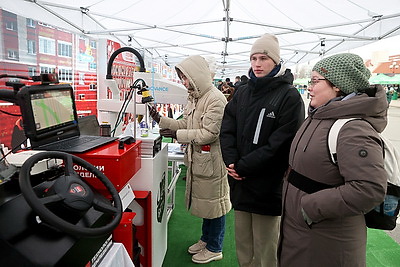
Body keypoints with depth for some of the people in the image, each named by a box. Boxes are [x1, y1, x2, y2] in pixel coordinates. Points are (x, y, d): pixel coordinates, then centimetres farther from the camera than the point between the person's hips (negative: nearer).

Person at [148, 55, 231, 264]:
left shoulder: (215, 99, -19)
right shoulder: (194, 98, 10)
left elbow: (209, 134, -23)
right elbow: (185, 123, 11)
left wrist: (177, 135, -20)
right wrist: (160, 120, 0)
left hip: (211, 160, -9)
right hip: (197, 158, 9)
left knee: (214, 203, 7)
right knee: (203, 200, 21)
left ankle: (214, 249, 27)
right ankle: (206, 239, 41)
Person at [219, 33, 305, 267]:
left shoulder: (289, 96, -9)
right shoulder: (242, 93, 10)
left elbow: (280, 143, -17)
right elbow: (227, 129, 4)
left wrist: (243, 167, -17)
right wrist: (231, 161, -12)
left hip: (269, 185, -5)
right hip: (240, 183, 5)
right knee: (243, 246, 20)